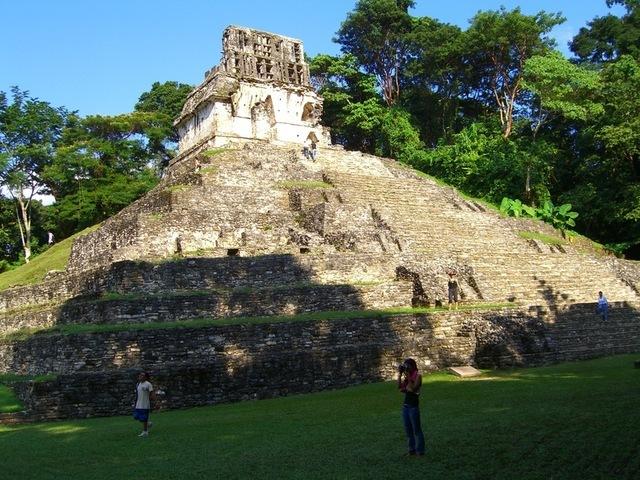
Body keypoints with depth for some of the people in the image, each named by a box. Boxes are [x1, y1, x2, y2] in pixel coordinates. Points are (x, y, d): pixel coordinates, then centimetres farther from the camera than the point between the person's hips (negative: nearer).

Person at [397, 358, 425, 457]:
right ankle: (412, 449, 21)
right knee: (408, 429, 12)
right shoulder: (406, 376, 10)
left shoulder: (418, 376, -9)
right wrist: (400, 374, -4)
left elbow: (413, 388, -21)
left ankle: (420, 451, 7)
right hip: (405, 404, 7)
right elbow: (399, 386, 1)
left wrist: (408, 377, -20)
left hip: (414, 405, -7)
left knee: (416, 428, -1)